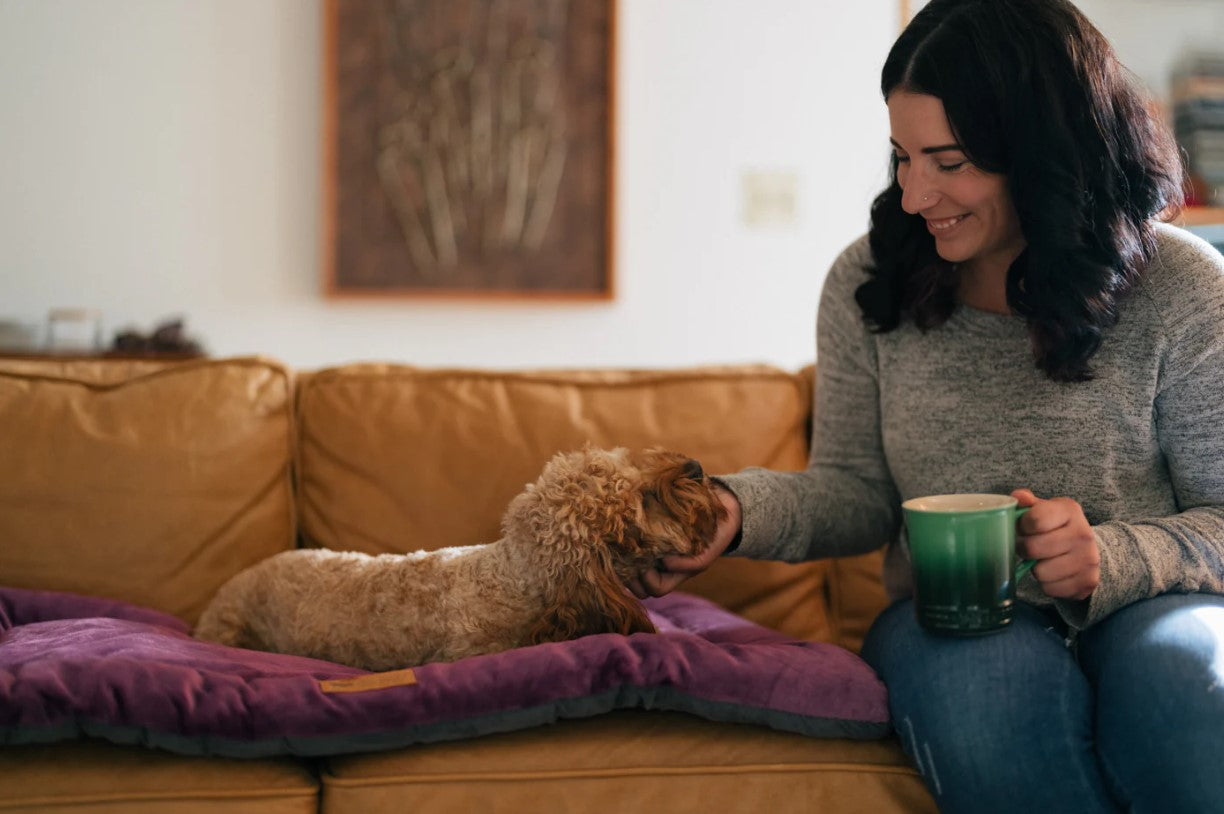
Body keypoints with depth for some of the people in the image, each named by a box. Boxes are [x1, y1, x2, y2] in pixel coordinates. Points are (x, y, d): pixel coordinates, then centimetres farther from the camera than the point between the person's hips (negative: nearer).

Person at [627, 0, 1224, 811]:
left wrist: (1113, 560, -21)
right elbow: (855, 492, 7)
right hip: (948, 617, 2)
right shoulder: (868, 282, 4)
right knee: (997, 683, -36)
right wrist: (739, 511, -14)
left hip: (1149, 606, -1)